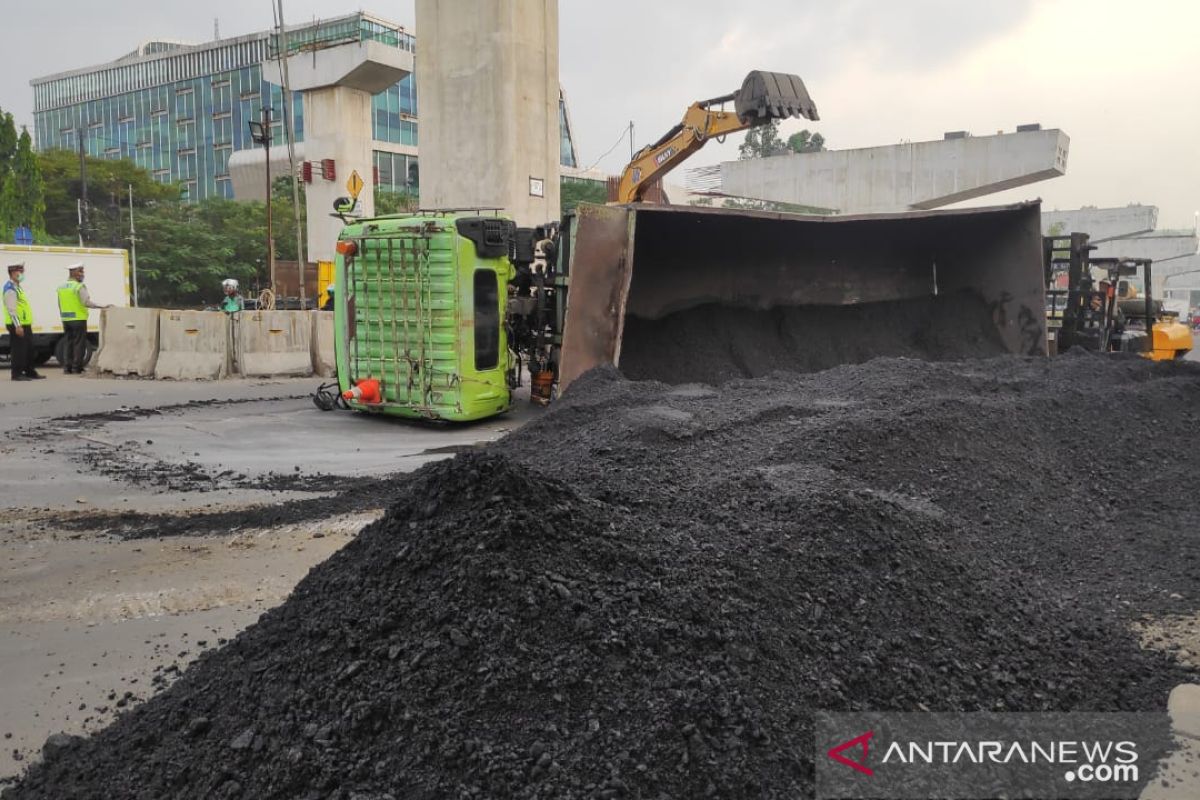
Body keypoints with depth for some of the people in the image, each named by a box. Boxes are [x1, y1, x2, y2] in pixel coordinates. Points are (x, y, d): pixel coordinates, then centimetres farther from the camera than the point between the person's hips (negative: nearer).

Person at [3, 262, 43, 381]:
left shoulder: (17, 287, 18)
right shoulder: (10, 288, -13)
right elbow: (11, 309, -20)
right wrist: (17, 325, -23)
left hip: (25, 324, 10)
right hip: (17, 325, -10)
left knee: (29, 349, 14)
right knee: (18, 350, -5)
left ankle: (30, 372, 22)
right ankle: (17, 374, 0)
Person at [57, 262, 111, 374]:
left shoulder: (61, 287, 12)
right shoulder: (79, 286, -11)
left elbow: (60, 306, 16)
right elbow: (87, 302, -21)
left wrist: (63, 317, 22)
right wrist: (103, 306, -21)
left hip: (66, 320, 7)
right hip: (78, 319, -7)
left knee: (69, 344, 12)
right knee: (79, 344, -2)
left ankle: (67, 367, 11)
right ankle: (76, 368, -4)